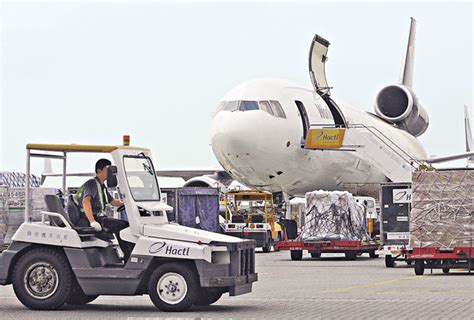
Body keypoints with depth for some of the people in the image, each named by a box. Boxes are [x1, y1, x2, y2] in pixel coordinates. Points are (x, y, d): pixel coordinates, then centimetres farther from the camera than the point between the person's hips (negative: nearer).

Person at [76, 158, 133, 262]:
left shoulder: (102, 186, 21)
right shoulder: (91, 183, -10)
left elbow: (112, 201, 31)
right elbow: (86, 201, -26)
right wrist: (92, 221, -39)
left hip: (100, 218, 10)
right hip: (87, 220, -10)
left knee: (127, 225, 0)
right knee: (120, 226, -25)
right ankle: (129, 257, -23)